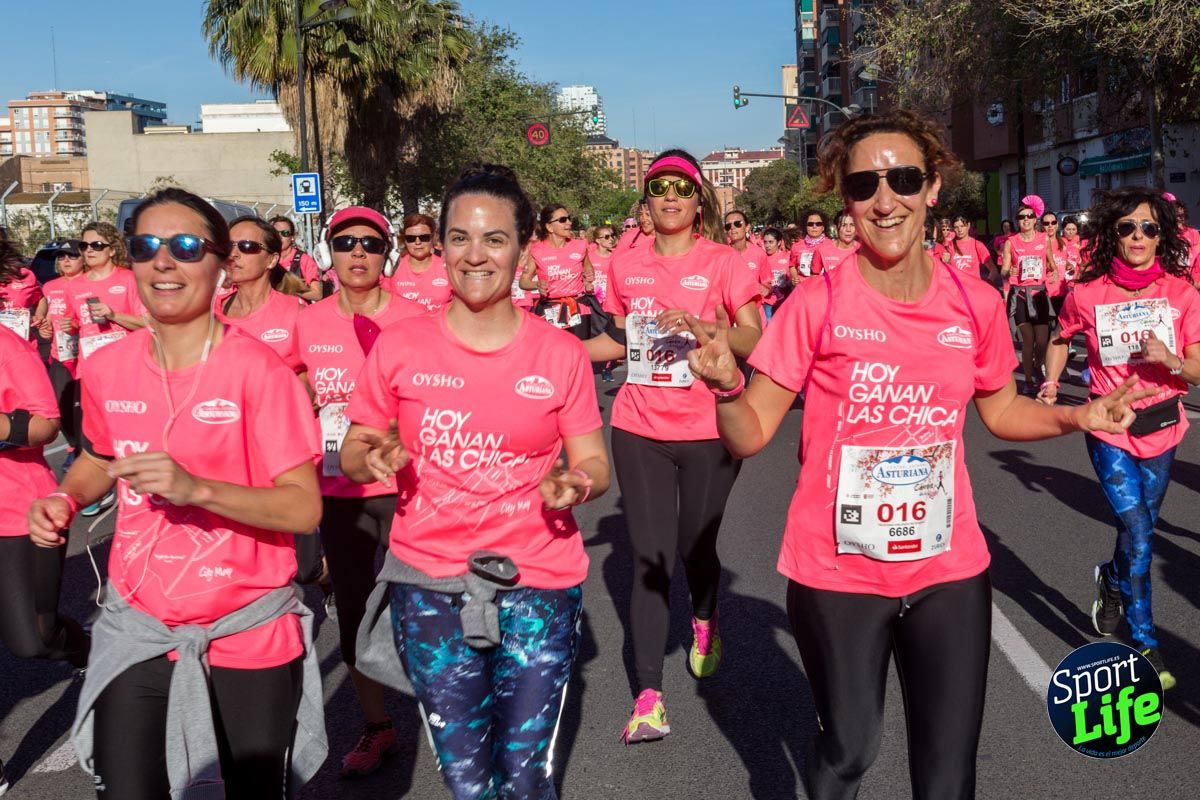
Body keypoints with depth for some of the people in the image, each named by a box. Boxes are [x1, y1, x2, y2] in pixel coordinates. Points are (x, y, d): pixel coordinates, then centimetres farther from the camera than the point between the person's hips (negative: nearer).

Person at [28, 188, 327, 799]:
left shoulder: (257, 370, -16)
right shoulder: (105, 369, -1)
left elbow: (304, 508, -19)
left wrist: (197, 487, -32)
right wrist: (65, 500, -1)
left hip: (249, 635, -3)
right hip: (136, 631, 4)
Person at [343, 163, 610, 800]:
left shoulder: (560, 353, -1)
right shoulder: (400, 347, -1)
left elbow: (594, 463, 4)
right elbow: (352, 453, 7)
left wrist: (579, 483, -18)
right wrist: (373, 460, -15)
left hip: (537, 586, 0)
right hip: (430, 589, 1)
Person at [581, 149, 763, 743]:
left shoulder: (721, 263, -4)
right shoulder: (625, 266, 6)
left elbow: (755, 342, -9)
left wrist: (699, 324, -25)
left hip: (708, 431, -2)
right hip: (640, 431, 2)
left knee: (695, 546, 10)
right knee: (648, 557, -1)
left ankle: (705, 621, 46)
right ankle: (647, 698, 1)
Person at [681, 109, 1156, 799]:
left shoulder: (977, 304, -4)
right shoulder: (816, 305, -14)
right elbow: (750, 436, -11)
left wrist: (1078, 416, -4)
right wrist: (725, 386, -31)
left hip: (951, 572, 3)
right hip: (837, 574, -2)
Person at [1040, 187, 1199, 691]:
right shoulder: (1087, 294, -10)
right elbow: (1061, 339, 11)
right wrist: (1051, 383, -1)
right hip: (1110, 429, -3)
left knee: (1139, 531, 16)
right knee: (1138, 536, -10)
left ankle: (1112, 582, 49)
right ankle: (1143, 642, 7)